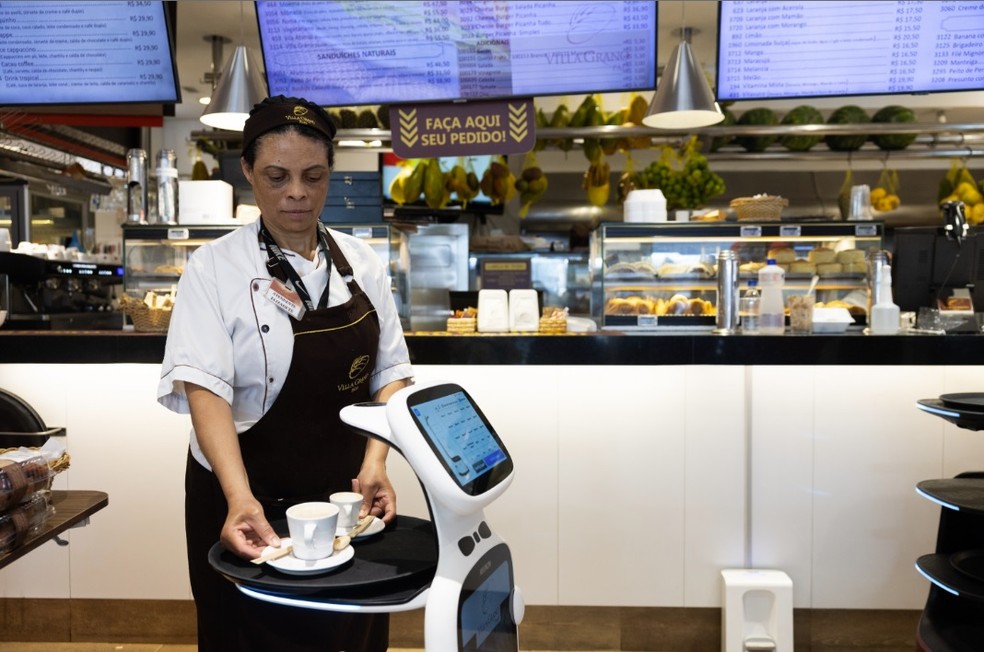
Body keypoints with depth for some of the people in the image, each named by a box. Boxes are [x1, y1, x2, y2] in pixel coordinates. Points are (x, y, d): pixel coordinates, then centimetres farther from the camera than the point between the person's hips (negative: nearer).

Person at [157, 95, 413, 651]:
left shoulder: (362, 262, 1)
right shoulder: (215, 267, -9)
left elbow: (390, 371, 2)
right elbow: (203, 386, -19)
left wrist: (375, 463, -13)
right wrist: (240, 497, -33)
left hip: (347, 497, 3)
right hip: (250, 502, -3)